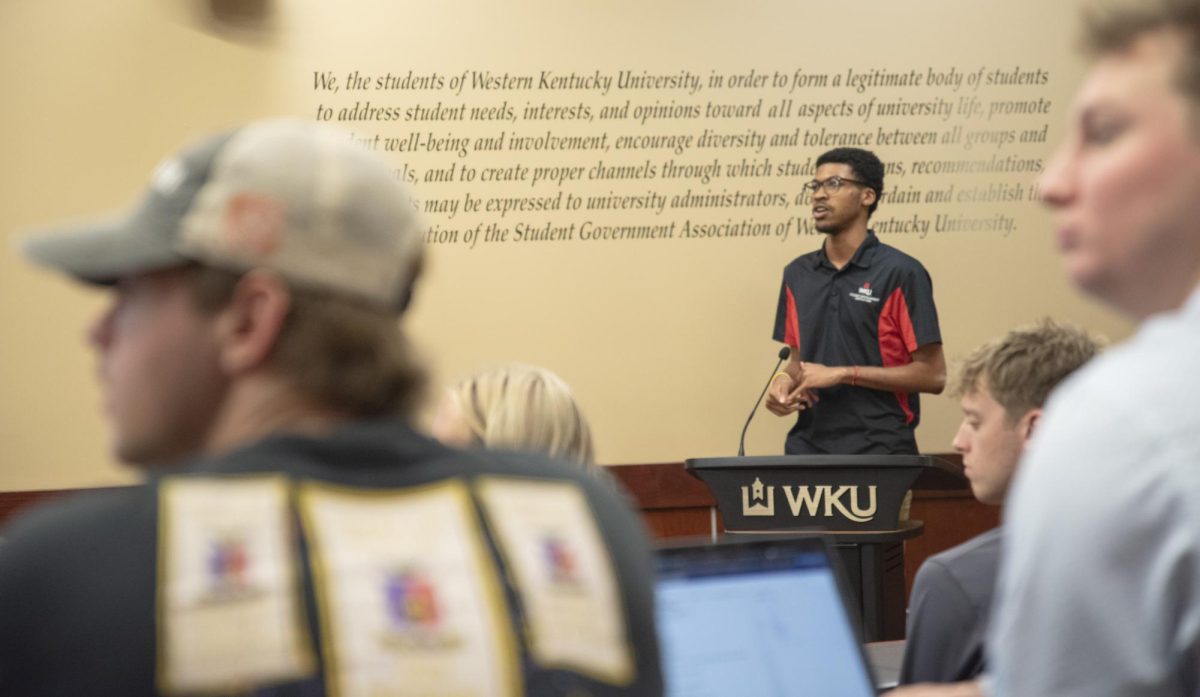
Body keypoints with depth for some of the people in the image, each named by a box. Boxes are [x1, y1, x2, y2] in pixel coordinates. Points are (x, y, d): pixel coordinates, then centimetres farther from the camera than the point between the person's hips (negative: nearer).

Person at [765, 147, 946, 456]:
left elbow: (932, 375, -9)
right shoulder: (797, 274, 10)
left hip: (879, 452, -4)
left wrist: (843, 374, -13)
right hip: (807, 446, 5)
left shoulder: (901, 273, -7)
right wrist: (785, 381, -3)